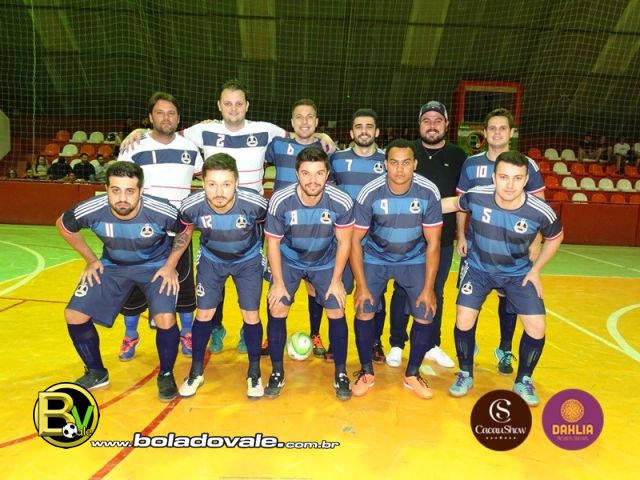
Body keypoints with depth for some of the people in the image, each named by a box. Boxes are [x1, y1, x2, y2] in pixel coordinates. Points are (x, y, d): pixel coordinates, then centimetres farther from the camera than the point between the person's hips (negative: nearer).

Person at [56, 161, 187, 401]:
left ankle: (166, 375, 6)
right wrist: (91, 260, 1)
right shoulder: (90, 210, -25)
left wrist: (170, 266, -11)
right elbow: (63, 225, -1)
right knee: (74, 316, -4)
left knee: (165, 319, -24)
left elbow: (185, 232, -8)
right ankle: (96, 373, 21)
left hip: (156, 266, -3)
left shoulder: (161, 212, -31)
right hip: (112, 266, 3)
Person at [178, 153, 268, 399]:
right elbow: (185, 233, -5)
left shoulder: (256, 204, -34)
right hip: (211, 260, 1)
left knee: (251, 316, -1)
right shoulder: (191, 206, -30)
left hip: (248, 260, -1)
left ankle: (254, 372, 21)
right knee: (204, 314, 3)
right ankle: (196, 372, 26)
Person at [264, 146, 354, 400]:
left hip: (325, 262, 0)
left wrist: (336, 281, -9)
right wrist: (278, 283, -11)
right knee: (277, 311, -8)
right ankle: (277, 373, 12)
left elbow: (343, 242, -12)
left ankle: (340, 374, 15)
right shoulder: (280, 201, -29)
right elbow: (273, 243, -15)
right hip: (288, 260, 0)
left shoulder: (342, 202, -28)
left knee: (336, 313, -6)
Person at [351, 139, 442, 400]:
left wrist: (428, 289, -14)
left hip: (414, 260, 1)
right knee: (364, 311, -12)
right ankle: (367, 372, 14)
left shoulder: (429, 192, -21)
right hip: (375, 258, 0)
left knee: (426, 315, -9)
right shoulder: (369, 193, -23)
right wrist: (361, 286, -15)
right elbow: (355, 241, -14)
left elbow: (433, 243, -13)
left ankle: (412, 374, 16)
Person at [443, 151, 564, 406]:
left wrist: (535, 270, -1)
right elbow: (453, 203, 0)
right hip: (478, 268, 0)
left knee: (536, 329, -5)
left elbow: (555, 238, -1)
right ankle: (465, 374, 18)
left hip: (518, 273, 1)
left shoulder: (541, 212, -24)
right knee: (464, 321, -9)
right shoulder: (476, 197, -25)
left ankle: (523, 381, 22)